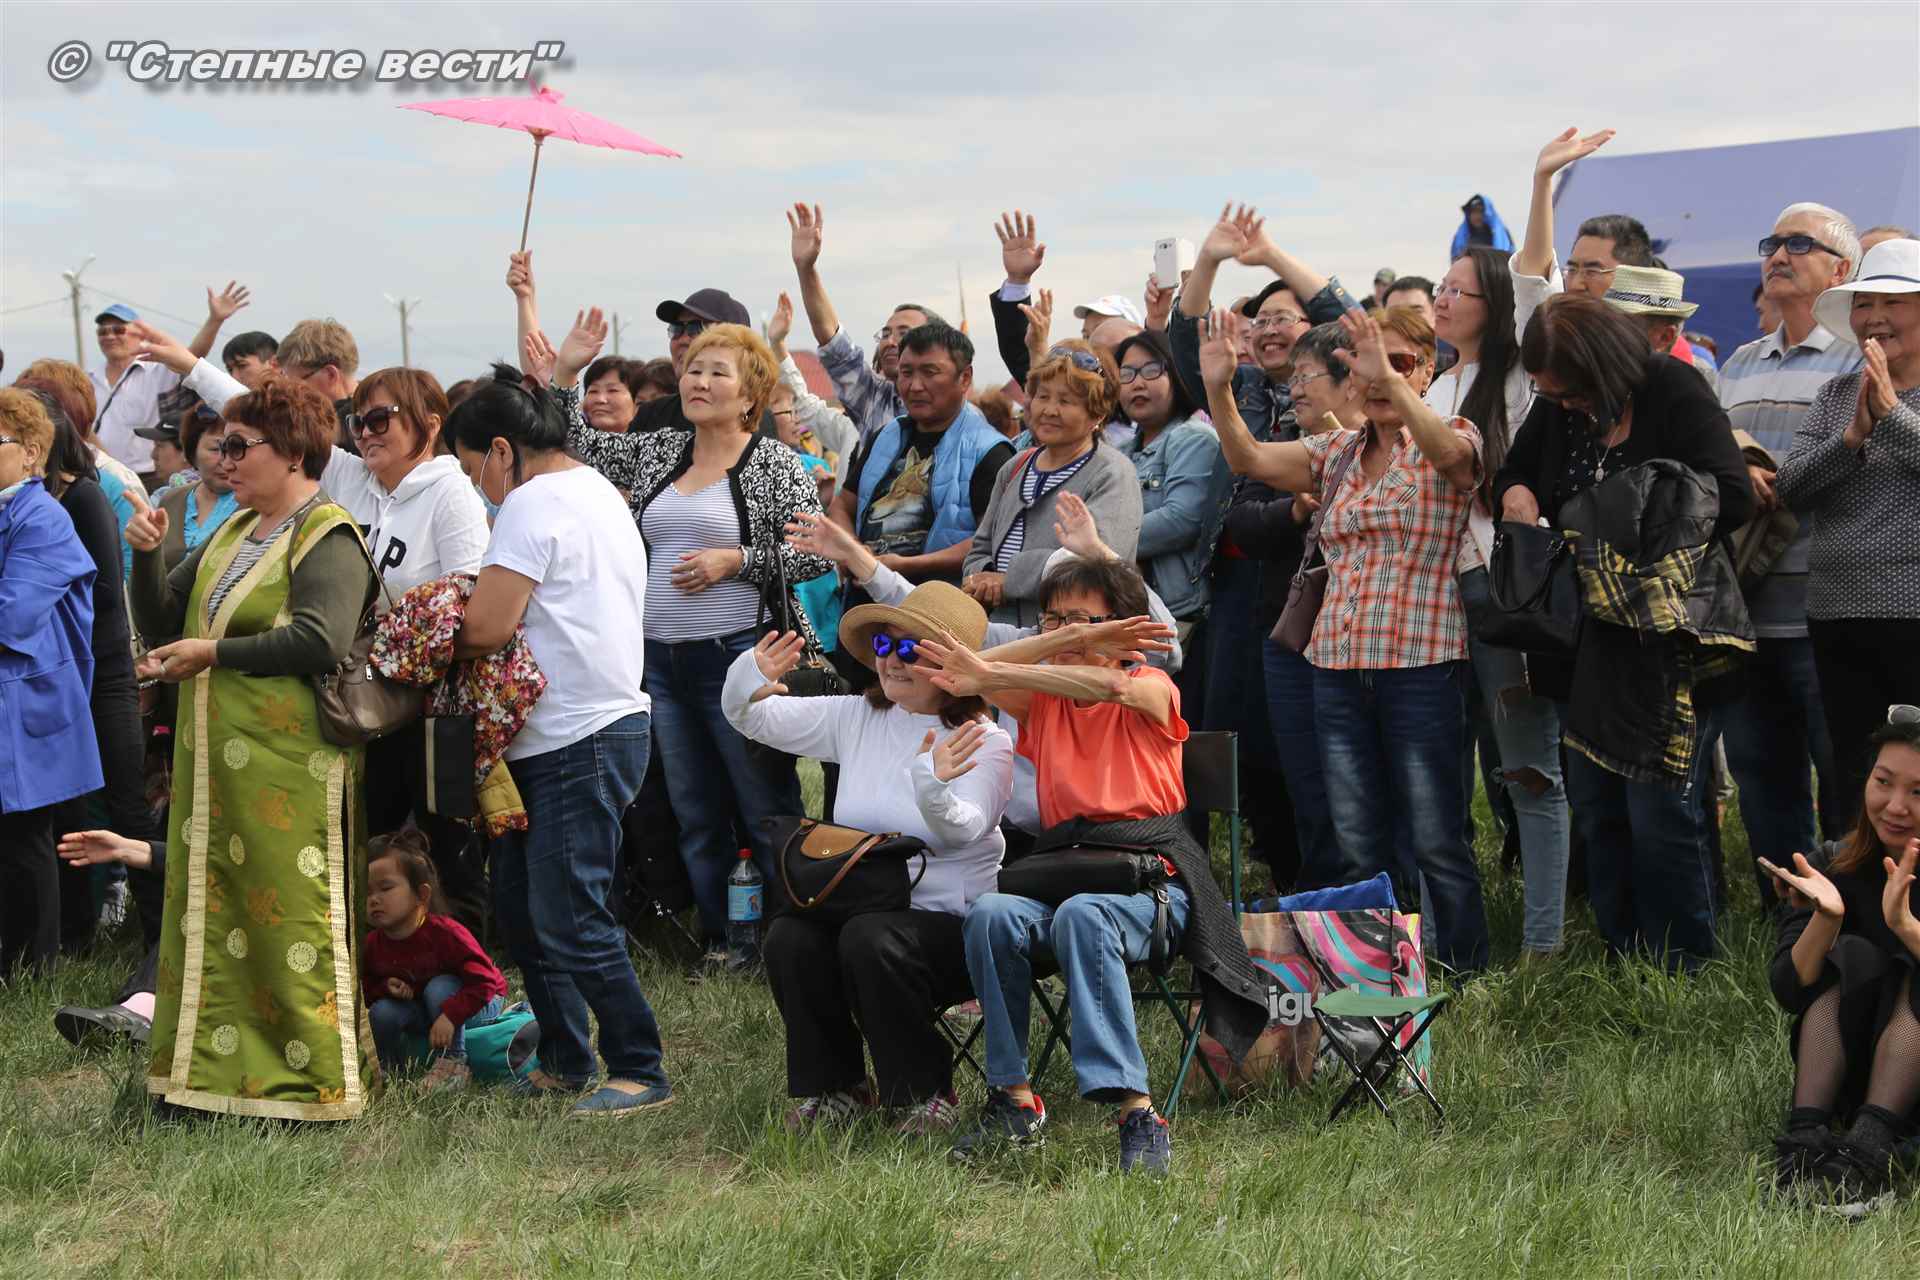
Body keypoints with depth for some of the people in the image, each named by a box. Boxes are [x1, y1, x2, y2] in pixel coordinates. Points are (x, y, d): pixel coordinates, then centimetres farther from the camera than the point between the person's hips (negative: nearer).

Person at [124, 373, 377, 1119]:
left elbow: (319, 643, -23)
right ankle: (216, 1067, 18)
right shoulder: (233, 534, 18)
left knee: (292, 918, -4)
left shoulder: (326, 538, -9)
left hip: (290, 766, -8)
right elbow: (162, 623, 18)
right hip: (215, 762, 8)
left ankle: (316, 1079, 3)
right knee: (212, 913, 10)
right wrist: (147, 555, 1)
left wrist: (211, 653, -16)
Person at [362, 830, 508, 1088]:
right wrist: (386, 988, -22)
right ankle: (394, 1067, 2)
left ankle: (452, 1064, -28)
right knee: (381, 1014, -22)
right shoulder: (372, 944, -12)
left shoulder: (444, 933, -30)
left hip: (480, 1004, -4)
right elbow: (366, 989, 1)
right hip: (420, 1011, 4)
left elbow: (483, 980, -31)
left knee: (439, 987, -34)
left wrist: (449, 1015, -42)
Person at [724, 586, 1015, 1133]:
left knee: (871, 939, -35)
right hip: (853, 902, 5)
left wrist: (934, 790, -44)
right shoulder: (857, 718, 11)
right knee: (788, 938, -25)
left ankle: (927, 1091, -14)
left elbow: (962, 832, -22)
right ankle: (836, 1086, -5)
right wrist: (748, 683, -13)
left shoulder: (984, 740, -5)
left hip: (948, 918, -5)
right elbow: (755, 719, 11)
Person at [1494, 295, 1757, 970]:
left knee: (1661, 816, -7)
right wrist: (1516, 492, -4)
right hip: (1586, 637, 7)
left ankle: (1683, 972, 3)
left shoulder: (1675, 393, -13)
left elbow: (1733, 497, -21)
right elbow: (1513, 473, 21)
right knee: (1596, 811, 10)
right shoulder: (1556, 406, 6)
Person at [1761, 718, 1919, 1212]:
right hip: (1847, 1074, 2)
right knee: (1851, 957, -20)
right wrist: (1824, 918, -30)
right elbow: (1789, 993, -12)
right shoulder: (1833, 867, -4)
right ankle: (1806, 1135, -32)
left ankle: (1869, 1148, -38)